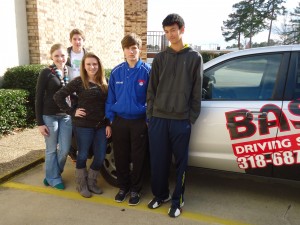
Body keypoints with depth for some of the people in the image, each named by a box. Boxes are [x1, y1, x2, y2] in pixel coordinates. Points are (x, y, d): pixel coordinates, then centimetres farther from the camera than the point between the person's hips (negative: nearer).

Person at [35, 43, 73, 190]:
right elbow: (39, 98, -7)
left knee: (65, 149, 8)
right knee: (51, 149, 8)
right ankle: (53, 178, 27)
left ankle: (54, 174, 32)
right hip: (49, 116, -4)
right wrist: (40, 122, -10)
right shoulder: (46, 73, -7)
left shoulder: (70, 72, 5)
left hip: (66, 116, 4)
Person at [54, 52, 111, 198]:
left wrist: (108, 124, 3)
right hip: (83, 126, -4)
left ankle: (91, 182, 30)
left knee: (100, 156, 8)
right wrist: (72, 112, -10)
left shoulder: (104, 83, 7)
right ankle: (82, 184, 28)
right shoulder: (79, 82, -6)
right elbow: (58, 96, -8)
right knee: (83, 155, 8)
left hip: (101, 126, 4)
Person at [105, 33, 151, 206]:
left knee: (138, 158, 9)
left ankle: (135, 190, 28)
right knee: (120, 157, 13)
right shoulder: (116, 72, 2)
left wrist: (149, 120, -7)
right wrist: (110, 120, 3)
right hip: (120, 121, 3)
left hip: (139, 122, -3)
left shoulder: (147, 71, -7)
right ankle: (123, 187, 34)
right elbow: (110, 98, 6)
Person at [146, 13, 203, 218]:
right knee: (158, 160, 8)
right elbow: (152, 89, 9)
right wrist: (150, 113, 2)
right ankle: (161, 194, 29)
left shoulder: (194, 57, 4)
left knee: (180, 162, 7)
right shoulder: (160, 58, 9)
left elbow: (196, 91, 2)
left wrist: (192, 117, -2)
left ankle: (177, 200, 25)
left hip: (181, 120, -2)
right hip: (158, 118, 2)